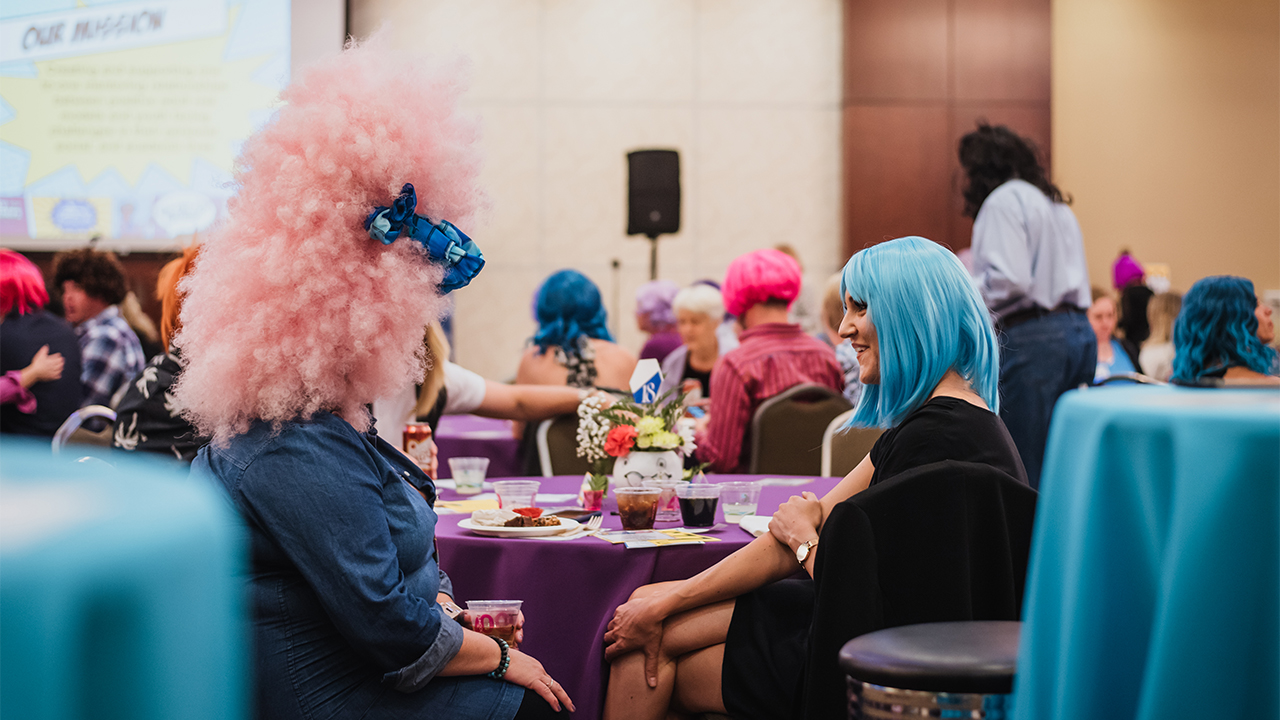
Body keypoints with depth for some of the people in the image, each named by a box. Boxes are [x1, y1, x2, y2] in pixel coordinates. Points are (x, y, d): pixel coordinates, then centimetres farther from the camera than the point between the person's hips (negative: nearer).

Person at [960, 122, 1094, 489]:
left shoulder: (1003, 201, -6)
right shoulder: (1056, 204, 22)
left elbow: (1010, 280, -19)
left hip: (1031, 338, -9)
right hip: (1078, 331, 9)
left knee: (1024, 470, -7)